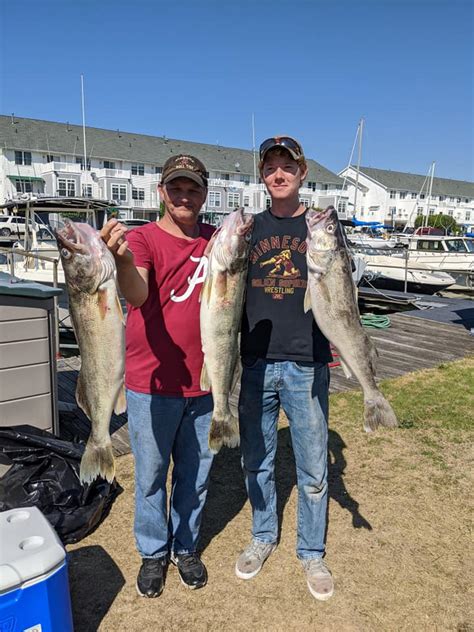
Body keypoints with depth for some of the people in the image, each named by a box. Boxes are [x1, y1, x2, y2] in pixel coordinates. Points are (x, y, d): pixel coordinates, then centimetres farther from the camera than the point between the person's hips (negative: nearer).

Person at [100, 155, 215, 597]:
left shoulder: (216, 241, 4)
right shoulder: (143, 239, -10)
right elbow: (137, 295, -28)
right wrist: (122, 258, -49)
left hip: (204, 383, 4)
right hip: (152, 384, -3)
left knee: (195, 474, 18)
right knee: (151, 475, 14)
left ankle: (186, 547, 41)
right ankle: (153, 553, 38)